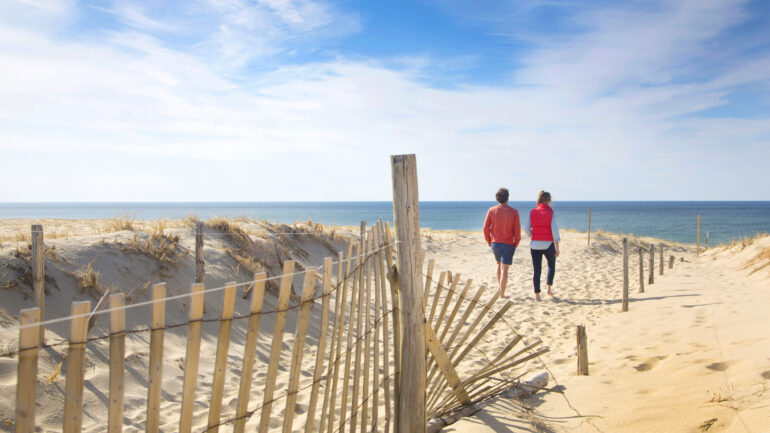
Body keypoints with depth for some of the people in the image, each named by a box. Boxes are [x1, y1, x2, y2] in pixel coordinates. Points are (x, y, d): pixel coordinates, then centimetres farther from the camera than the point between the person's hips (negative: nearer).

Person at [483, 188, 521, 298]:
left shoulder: (491, 210, -4)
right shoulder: (514, 212, -7)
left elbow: (486, 228, -4)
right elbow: (517, 230, -7)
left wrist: (489, 241, 9)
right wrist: (516, 243, 7)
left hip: (495, 243, 2)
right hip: (508, 244, -2)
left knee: (499, 264, 26)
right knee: (505, 269, 2)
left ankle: (499, 286, 26)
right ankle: (502, 294, 2)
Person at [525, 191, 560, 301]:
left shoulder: (532, 212, -1)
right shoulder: (551, 213, -9)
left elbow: (527, 229, 2)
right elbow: (554, 230, -14)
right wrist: (557, 248, -10)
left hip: (535, 245, 2)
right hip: (548, 245, -2)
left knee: (537, 270, 6)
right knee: (551, 266, 24)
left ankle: (537, 294, 3)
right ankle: (549, 288, 17)